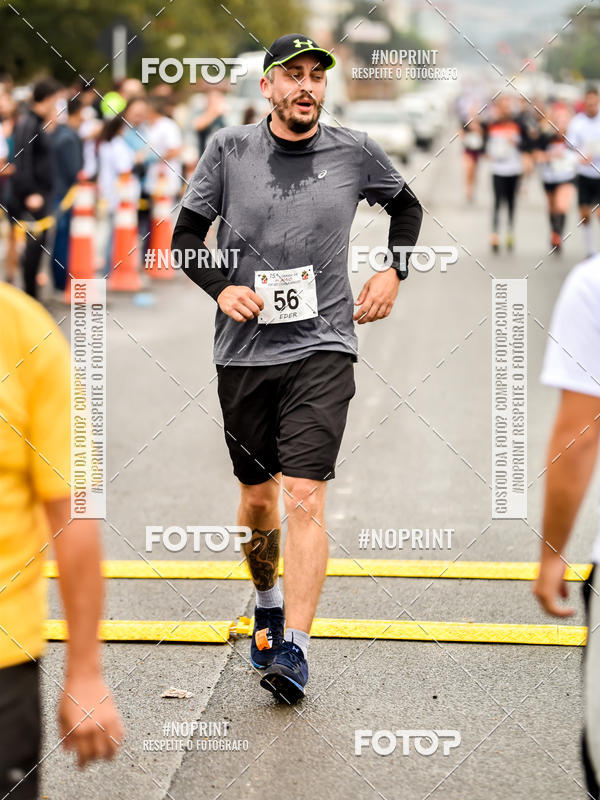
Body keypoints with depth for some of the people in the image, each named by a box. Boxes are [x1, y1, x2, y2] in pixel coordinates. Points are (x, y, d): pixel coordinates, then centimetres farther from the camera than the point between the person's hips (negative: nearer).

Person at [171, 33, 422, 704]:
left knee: (305, 498, -14)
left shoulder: (355, 153, 2)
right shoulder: (230, 150, 1)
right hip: (245, 349, 2)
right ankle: (267, 605, 39)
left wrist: (393, 273, 7)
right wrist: (220, 289, -9)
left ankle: (294, 649, -15)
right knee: (257, 498, 13)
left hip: (322, 348, -2)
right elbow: (185, 234, 8)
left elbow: (406, 207, 21)